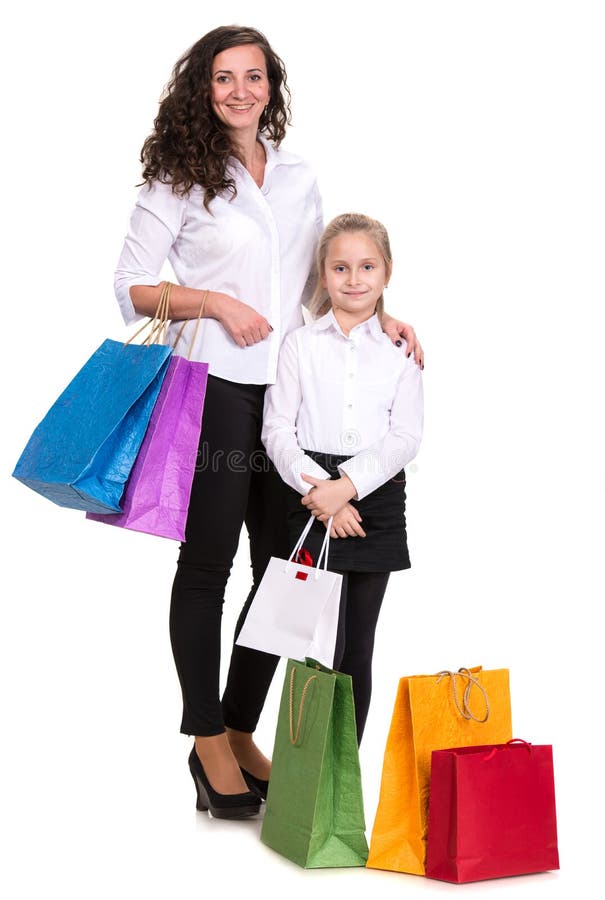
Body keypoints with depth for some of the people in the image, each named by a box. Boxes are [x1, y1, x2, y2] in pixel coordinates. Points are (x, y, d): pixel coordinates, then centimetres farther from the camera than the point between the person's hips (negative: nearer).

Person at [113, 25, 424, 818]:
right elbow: (132, 285, -2)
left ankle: (240, 732, 23)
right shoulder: (180, 177, 0)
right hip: (216, 389, -5)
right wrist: (217, 304, -14)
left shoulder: (300, 179, 15)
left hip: (290, 392, 5)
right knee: (208, 561, 2)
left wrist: (378, 318, 6)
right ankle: (207, 741, 15)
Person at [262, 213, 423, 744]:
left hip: (377, 500, 2)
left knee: (358, 649, 8)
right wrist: (317, 489, -13)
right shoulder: (301, 345, 5)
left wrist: (347, 486, -14)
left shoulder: (400, 352, 8)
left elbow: (406, 437, -1)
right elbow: (277, 429, -1)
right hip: (313, 503, -2)